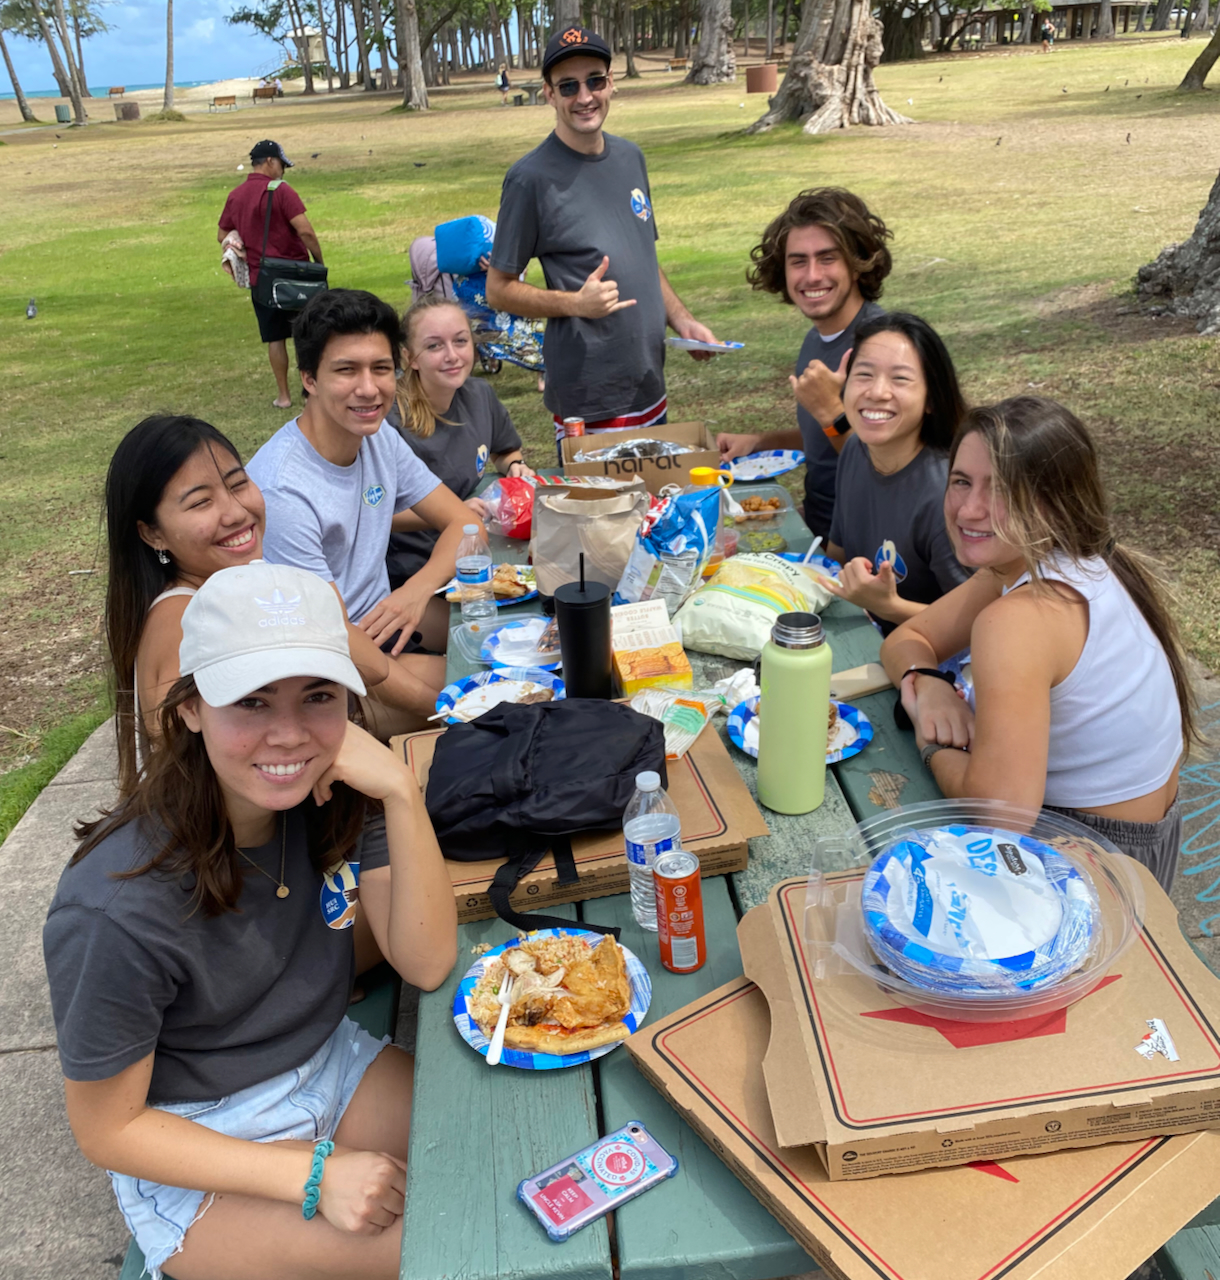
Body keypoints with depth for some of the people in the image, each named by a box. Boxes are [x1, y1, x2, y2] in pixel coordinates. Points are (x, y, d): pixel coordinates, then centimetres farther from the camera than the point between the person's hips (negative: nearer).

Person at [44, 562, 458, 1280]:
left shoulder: (335, 793, -14)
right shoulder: (117, 912, -29)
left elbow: (427, 965, -16)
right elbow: (108, 1129, -16)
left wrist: (401, 791, -29)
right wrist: (313, 1175, -23)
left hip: (332, 1066, 5)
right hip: (194, 1155, -5)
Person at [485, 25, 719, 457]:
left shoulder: (630, 157, 9)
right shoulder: (531, 178, -11)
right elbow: (498, 290, -8)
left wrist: (682, 320, 5)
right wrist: (576, 303, -22)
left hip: (650, 389, 7)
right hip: (588, 401, -6)